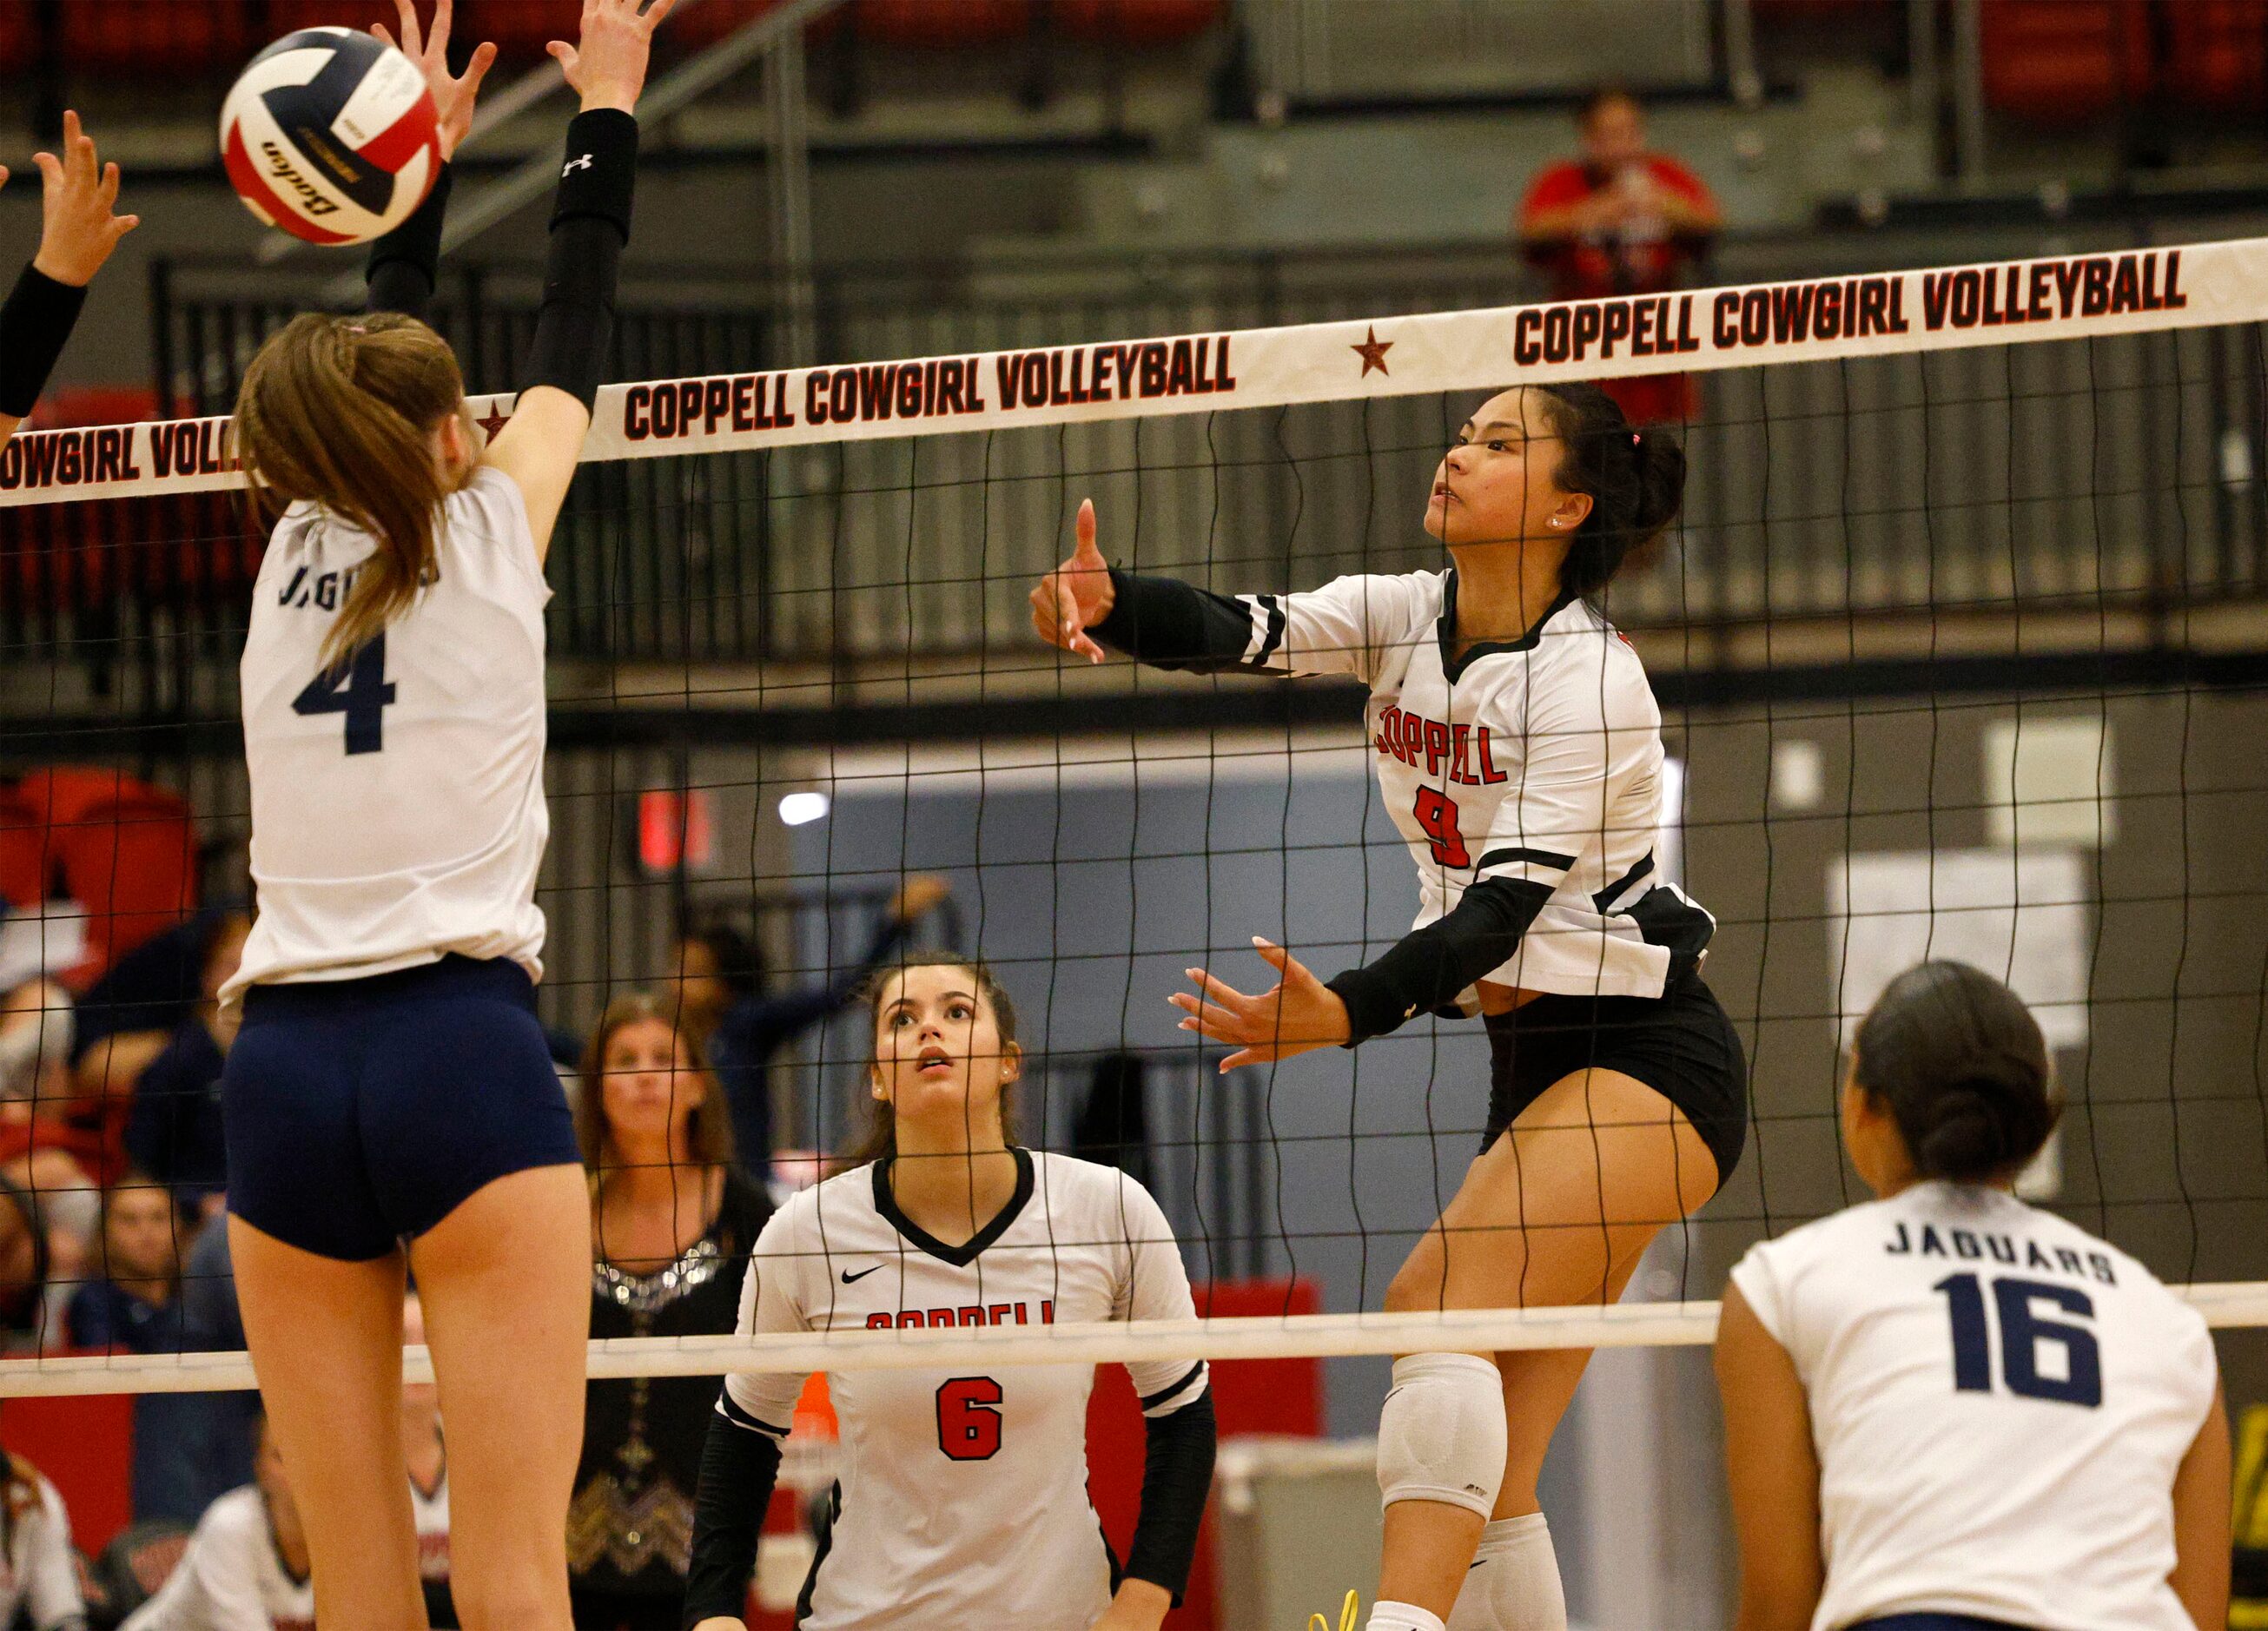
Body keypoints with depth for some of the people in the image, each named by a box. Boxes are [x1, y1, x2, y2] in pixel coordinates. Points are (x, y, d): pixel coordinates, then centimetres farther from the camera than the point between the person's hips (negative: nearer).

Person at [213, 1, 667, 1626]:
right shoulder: (488, 529, 3)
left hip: (283, 1067, 4)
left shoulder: (299, 550, 12)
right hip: (463, 1043, -4)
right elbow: (575, 330, 19)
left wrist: (426, 160, 42)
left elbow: (374, 362, 31)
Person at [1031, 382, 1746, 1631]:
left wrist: (1348, 1013, -40)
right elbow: (1239, 633, -11)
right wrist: (1105, 600, -33)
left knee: (1442, 1297, -30)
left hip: (1647, 1057, -9)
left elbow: (1504, 907, -24)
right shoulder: (1406, 619, 5)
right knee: (1491, 1485, 1)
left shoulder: (1587, 681, -16)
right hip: (1530, 1060, 9)